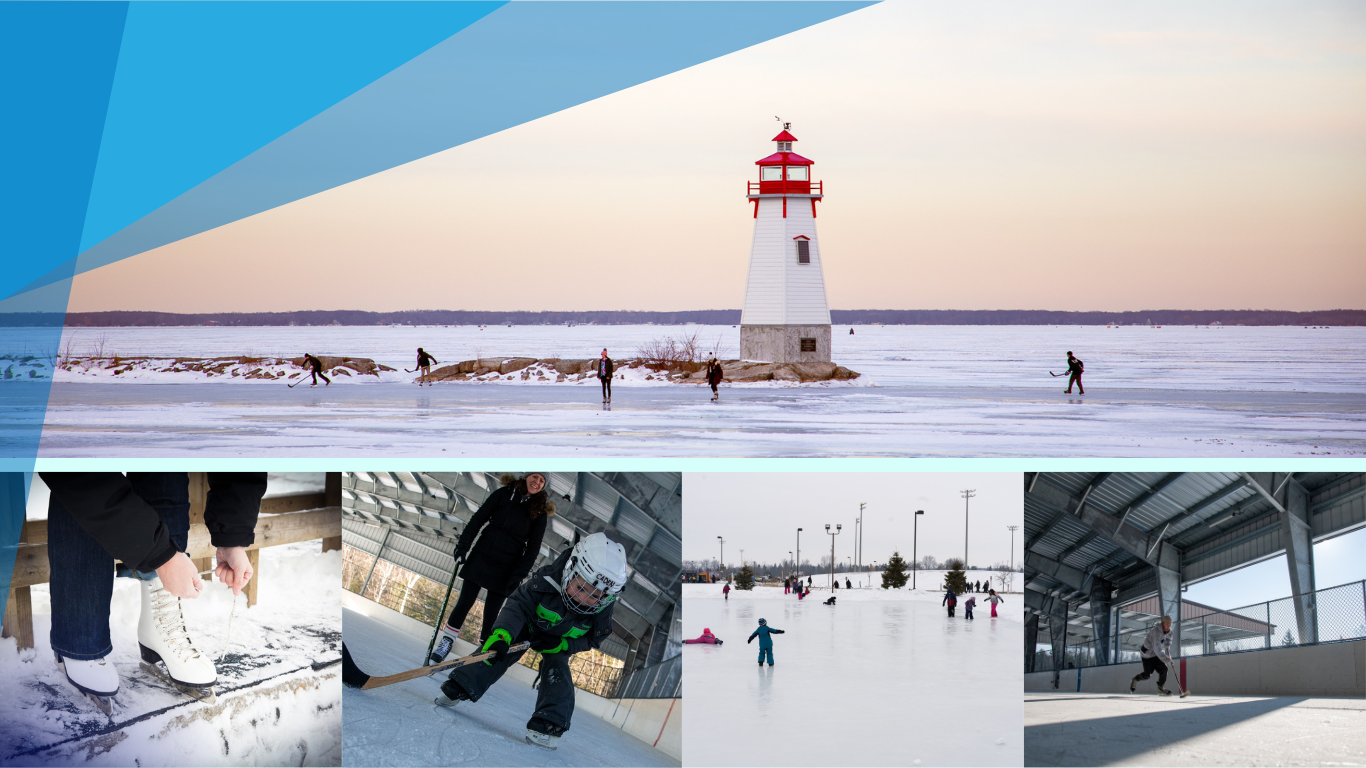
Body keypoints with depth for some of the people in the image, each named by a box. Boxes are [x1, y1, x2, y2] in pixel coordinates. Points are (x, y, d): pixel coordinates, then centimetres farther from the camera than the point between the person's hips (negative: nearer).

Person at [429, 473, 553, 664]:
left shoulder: (539, 513, -1)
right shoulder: (503, 494, 1)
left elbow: (533, 546, -2)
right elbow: (478, 519, 3)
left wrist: (519, 575, -10)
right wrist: (463, 546, -4)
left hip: (506, 570, -1)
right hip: (480, 560, 1)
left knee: (491, 613, 1)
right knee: (464, 603, 2)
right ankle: (446, 641, 15)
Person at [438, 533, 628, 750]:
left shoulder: (602, 611, -32)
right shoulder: (547, 581, -42)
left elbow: (592, 639, -15)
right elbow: (518, 604, -42)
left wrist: (562, 645, -32)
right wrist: (502, 634, -58)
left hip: (560, 641, 1)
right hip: (529, 625, -1)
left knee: (557, 671, -19)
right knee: (498, 651, -15)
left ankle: (550, 725, -18)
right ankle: (457, 689, -8)